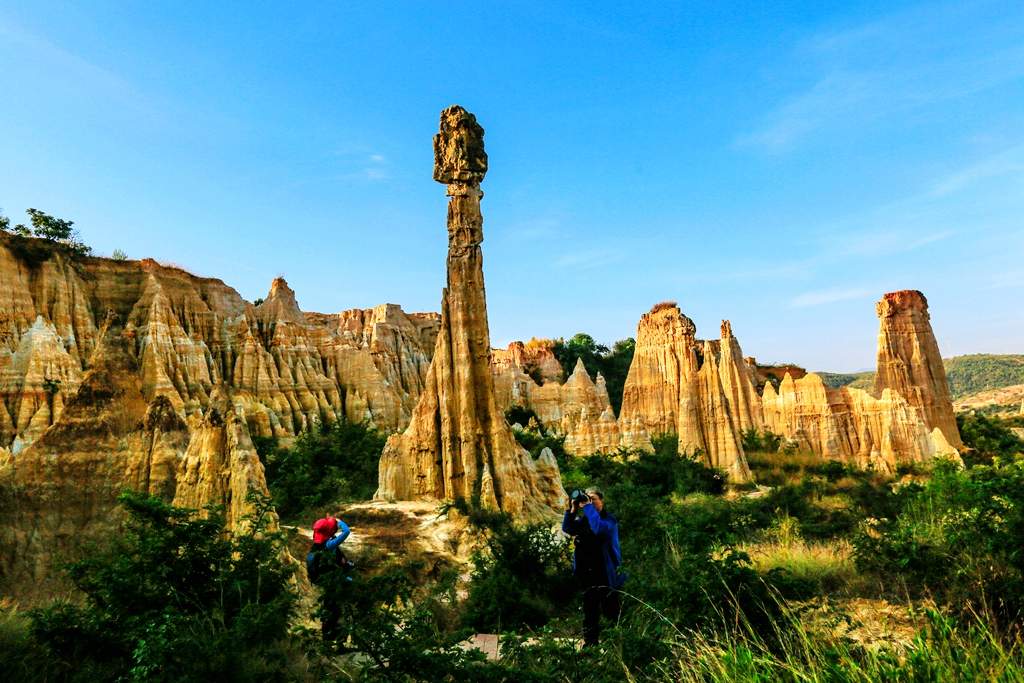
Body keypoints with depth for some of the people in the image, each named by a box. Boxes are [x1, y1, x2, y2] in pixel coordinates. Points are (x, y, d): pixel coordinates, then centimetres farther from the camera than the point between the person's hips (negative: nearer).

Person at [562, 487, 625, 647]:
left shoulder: (609, 519, -6)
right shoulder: (583, 519, 10)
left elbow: (599, 528, -27)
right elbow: (567, 528, -4)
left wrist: (588, 507, -25)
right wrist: (573, 509, -15)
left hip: (606, 572, -5)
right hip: (587, 572, 5)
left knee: (611, 608, -1)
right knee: (590, 608, 12)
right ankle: (589, 641, 21)